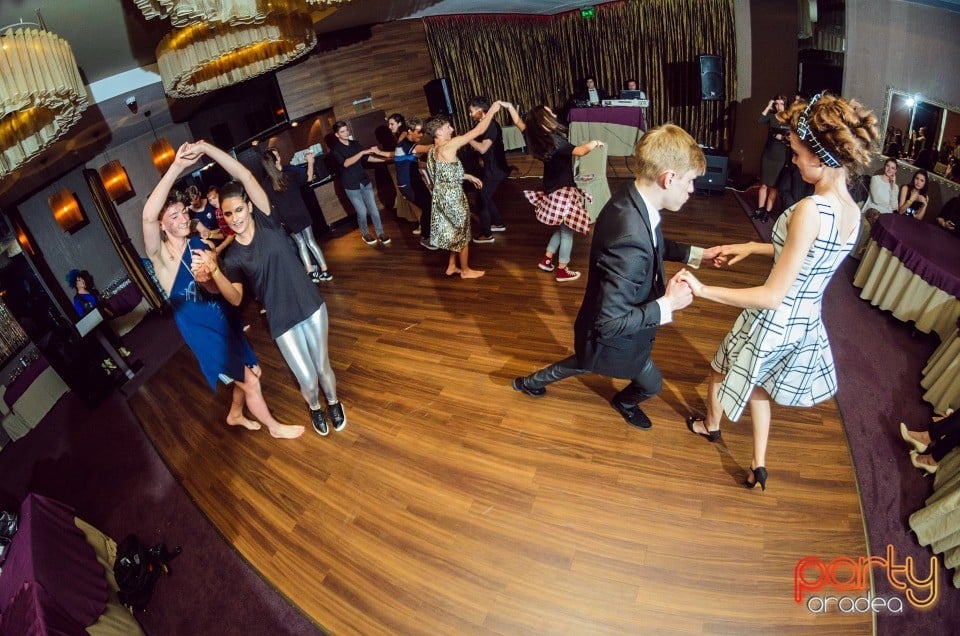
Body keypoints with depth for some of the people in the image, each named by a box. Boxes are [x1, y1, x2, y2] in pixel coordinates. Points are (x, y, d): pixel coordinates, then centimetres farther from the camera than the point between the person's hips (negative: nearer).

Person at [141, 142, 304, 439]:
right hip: (204, 333, -7)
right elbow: (148, 216, -40)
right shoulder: (162, 256, -19)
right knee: (250, 382, 5)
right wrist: (176, 167, -46)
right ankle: (274, 426, 29)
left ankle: (235, 415, 49)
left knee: (254, 372, 22)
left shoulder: (199, 245, 2)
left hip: (226, 322, 7)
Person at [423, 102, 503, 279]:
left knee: (455, 232, 21)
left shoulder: (433, 150, 7)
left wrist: (468, 176, 16)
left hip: (444, 195, 9)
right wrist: (492, 110, -11)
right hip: (452, 196, -9)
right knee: (462, 233, 6)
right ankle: (465, 270, 20)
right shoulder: (448, 146, -21)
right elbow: (477, 131, -20)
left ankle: (452, 266, 31)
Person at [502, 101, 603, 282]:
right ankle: (562, 271, 11)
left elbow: (519, 123, 15)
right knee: (567, 231, 3)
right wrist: (593, 143, -18)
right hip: (563, 192, -9)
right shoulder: (555, 140, -24)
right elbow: (579, 151, -37)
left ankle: (547, 260, 29)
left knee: (562, 228, 23)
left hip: (553, 190, 9)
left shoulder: (537, 137, 0)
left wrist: (510, 107, 29)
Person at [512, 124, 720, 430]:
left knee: (586, 362, 34)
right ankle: (625, 403, 56)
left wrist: (696, 253, 3)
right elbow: (611, 322, -37)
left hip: (611, 324, 8)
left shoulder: (633, 198, -13)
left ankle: (530, 382, 54)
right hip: (615, 336, -8)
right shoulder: (629, 239, -43)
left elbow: (655, 244, 10)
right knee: (651, 383, 22)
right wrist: (667, 305, -28)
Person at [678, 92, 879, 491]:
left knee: (721, 372, 24)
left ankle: (710, 426, 53)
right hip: (808, 324, 8)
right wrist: (752, 247, 13)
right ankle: (758, 464, 38)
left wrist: (703, 290, -27)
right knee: (758, 383, 30)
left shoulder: (810, 210, -31)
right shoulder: (852, 211, -5)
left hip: (773, 322, -7)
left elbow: (772, 296, -30)